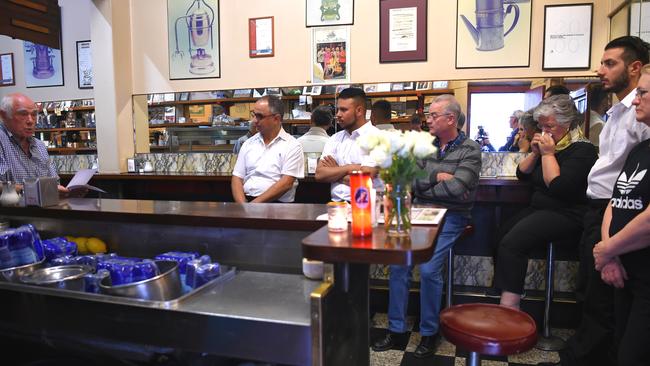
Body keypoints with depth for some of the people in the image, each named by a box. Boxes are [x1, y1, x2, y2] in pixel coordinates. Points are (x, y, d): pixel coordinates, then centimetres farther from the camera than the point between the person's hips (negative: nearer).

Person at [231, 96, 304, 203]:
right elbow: (237, 178, 10)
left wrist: (254, 204, -14)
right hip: (246, 200, 3)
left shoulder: (292, 146, 0)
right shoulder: (248, 144, 14)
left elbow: (286, 184, -9)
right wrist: (243, 205, -8)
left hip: (278, 203, -3)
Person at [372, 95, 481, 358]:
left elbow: (455, 188, -17)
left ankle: (429, 332, 3)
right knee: (397, 263, -12)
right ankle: (396, 328, 4)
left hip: (450, 218, -4)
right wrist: (436, 177, -10)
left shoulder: (470, 150, -4)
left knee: (428, 269, -20)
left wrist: (423, 186, -6)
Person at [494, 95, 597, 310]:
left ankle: (509, 306, -24)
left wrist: (548, 154, -14)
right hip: (540, 209, 9)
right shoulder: (550, 145, 15)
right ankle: (503, 299, -4)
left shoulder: (582, 149, -10)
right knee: (501, 233, -8)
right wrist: (535, 153, 2)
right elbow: (522, 174, 18)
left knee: (511, 244, -26)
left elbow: (558, 187, -22)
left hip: (566, 215, -9)